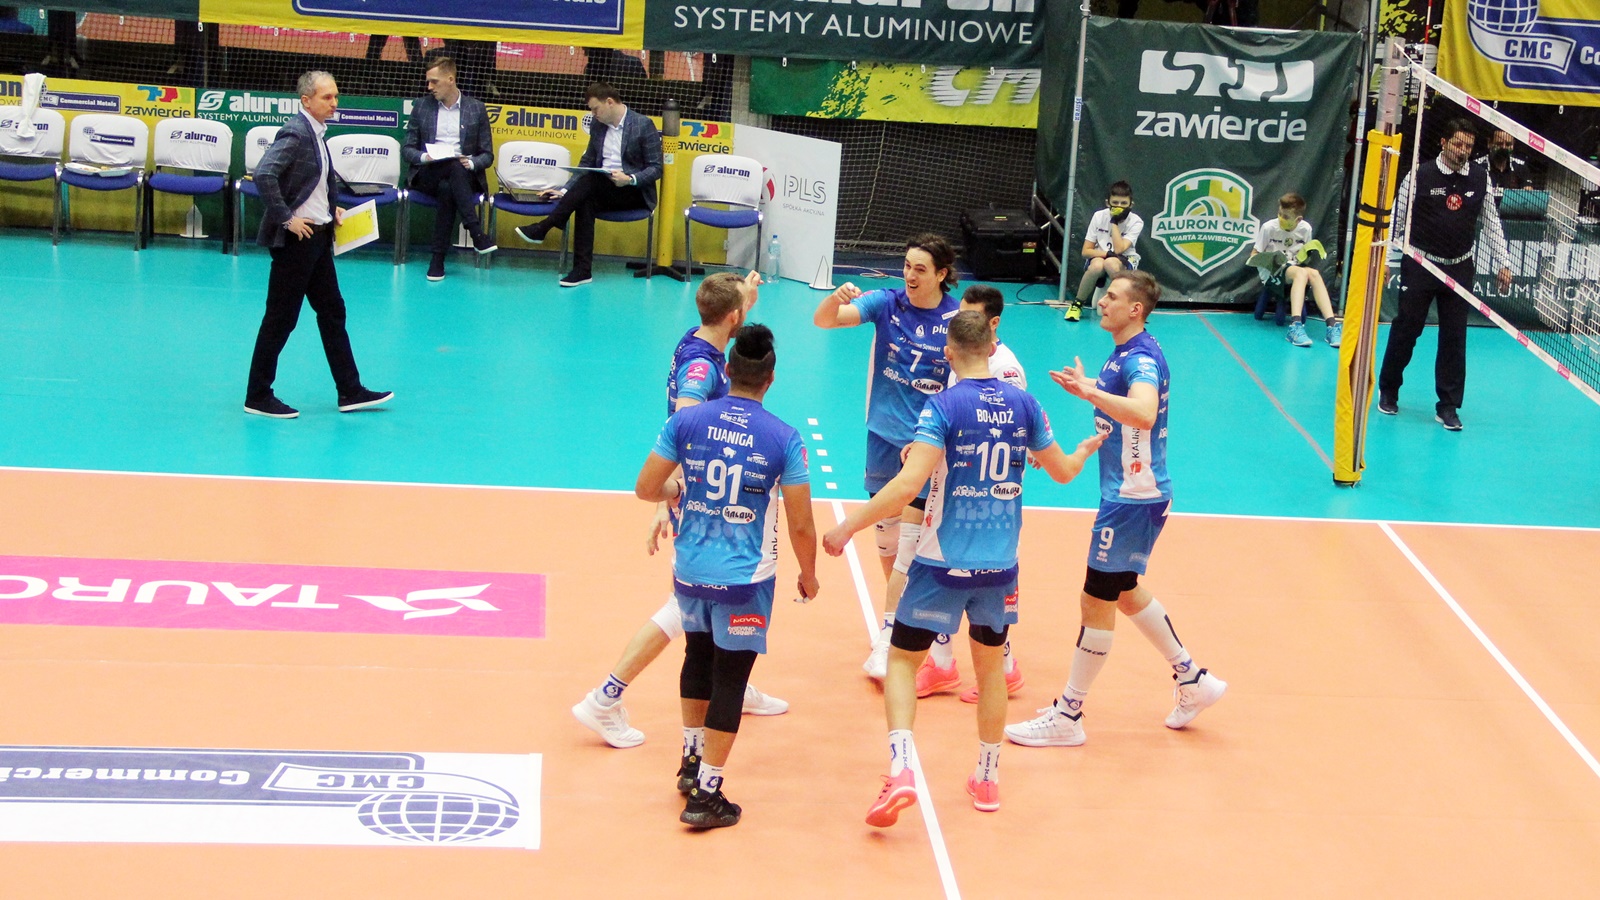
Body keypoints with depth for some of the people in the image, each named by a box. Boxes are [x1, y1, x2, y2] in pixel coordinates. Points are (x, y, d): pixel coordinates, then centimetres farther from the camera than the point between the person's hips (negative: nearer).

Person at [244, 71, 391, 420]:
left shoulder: (317, 133, 10)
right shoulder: (295, 133, -18)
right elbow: (264, 174, -29)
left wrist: (332, 209, 11)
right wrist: (286, 218, -24)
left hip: (318, 235, 9)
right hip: (295, 238, -9)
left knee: (332, 312, 13)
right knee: (281, 318, -1)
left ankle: (350, 392, 21)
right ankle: (258, 397, 9)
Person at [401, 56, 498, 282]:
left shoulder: (476, 108, 9)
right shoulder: (421, 106, 12)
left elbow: (487, 155, 8)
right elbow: (407, 149, 11)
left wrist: (471, 163, -15)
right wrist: (423, 157, -13)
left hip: (464, 176, 0)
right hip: (428, 175, 0)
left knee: (447, 190, -37)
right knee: (455, 167, -35)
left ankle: (438, 259, -36)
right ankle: (477, 234, -41)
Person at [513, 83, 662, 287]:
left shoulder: (644, 125, -7)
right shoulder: (598, 126, 11)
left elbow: (656, 168, -8)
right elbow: (587, 162, 16)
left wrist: (630, 179, -26)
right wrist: (566, 191, 2)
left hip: (633, 193, -5)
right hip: (601, 190, 5)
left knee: (590, 180, -31)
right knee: (585, 201, -31)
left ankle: (543, 228, -30)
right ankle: (582, 270, -34)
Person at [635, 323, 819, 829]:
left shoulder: (687, 421, -5)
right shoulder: (784, 439, -10)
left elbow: (646, 489, 0)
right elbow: (801, 526, -7)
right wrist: (809, 577, 10)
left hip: (689, 570, 3)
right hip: (745, 579, -3)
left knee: (698, 658, 25)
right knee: (729, 678, 3)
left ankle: (692, 762, 37)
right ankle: (706, 795, 4)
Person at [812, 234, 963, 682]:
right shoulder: (887, 303, -5)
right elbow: (823, 320, -13)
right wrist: (837, 298, -36)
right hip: (884, 437, 3)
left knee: (909, 545, -6)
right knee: (886, 540, 12)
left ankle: (886, 642, 0)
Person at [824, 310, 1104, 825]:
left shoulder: (943, 407, -13)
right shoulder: (1024, 405, 2)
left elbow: (908, 484, -23)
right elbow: (1063, 471, 17)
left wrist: (848, 527, -15)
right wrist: (1086, 449, 40)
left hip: (943, 564, -4)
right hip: (1000, 566, 4)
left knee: (903, 659, 7)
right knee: (990, 665, 20)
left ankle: (901, 768, -11)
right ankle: (988, 778, 30)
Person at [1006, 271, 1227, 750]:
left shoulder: (1141, 359, -22)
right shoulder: (1123, 353, 8)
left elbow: (1144, 413, -42)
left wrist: (1091, 391, -45)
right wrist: (1092, 389, 13)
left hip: (1133, 500, -10)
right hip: (1127, 493, 10)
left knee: (1097, 602, -2)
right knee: (1126, 592, 23)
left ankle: (1067, 717, 7)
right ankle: (1192, 680, 35)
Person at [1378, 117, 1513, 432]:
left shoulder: (1480, 177, 3)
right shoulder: (1420, 175, -7)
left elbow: (1490, 222, 12)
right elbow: (1397, 218, -1)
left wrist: (1503, 263, 10)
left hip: (1459, 268, 3)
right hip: (1420, 264, -3)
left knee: (1454, 337, 2)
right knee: (1406, 329, 5)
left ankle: (1448, 406, 8)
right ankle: (1388, 391, 23)